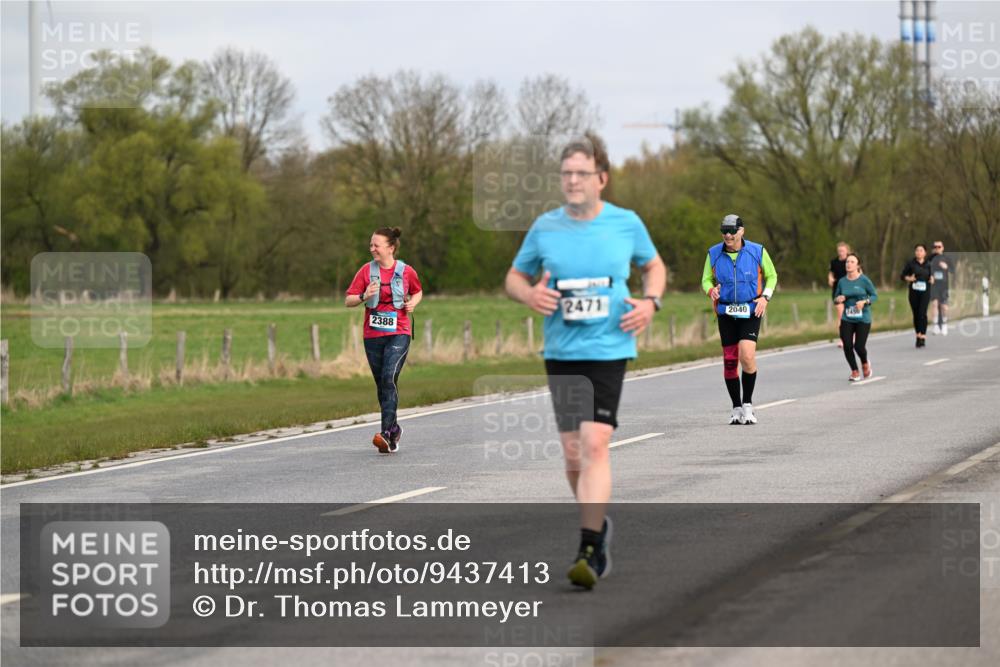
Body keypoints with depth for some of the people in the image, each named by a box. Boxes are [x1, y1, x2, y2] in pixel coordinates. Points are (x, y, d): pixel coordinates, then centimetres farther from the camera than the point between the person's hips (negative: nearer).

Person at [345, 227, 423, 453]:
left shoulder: (406, 271, 0)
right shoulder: (366, 271, 2)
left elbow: (418, 292, 20)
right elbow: (348, 301, 1)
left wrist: (413, 303, -2)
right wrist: (364, 296, -18)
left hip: (399, 334, -3)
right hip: (373, 335, 3)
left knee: (389, 378, -20)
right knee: (381, 384, 9)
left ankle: (386, 432, -24)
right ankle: (394, 428, 27)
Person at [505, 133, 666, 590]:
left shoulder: (626, 224, 0)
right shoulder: (545, 227, 3)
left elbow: (653, 266, 18)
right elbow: (514, 277, 15)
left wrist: (650, 301, -1)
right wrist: (530, 295, -7)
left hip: (609, 350, -3)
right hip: (560, 352, 3)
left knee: (594, 445, -16)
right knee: (573, 454, 6)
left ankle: (589, 551, -17)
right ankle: (599, 526, 32)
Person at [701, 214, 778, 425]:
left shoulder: (757, 252, -2)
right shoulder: (714, 254, 3)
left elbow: (771, 275, 11)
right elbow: (706, 279, 12)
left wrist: (765, 297, -5)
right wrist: (711, 290, -11)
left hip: (751, 312, -2)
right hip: (725, 313, 2)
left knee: (747, 356, -19)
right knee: (729, 360, 2)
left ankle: (748, 404, -3)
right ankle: (737, 408, 15)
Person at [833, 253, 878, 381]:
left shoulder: (864, 280, -6)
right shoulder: (842, 282, 4)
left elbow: (874, 295, 0)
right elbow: (836, 297, 15)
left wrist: (864, 302, -18)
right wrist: (838, 300, -9)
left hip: (863, 319, -3)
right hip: (847, 319, 3)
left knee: (859, 346, -9)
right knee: (847, 346, -8)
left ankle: (865, 364, 26)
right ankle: (855, 372, 13)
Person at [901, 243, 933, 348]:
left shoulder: (928, 264, 6)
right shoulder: (911, 264, 2)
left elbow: (931, 274, 19)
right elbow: (902, 275, 6)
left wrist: (932, 278, -3)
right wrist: (908, 278, -13)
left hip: (925, 292, -1)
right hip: (914, 292, 1)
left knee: (922, 313, -15)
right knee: (916, 314, 5)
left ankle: (922, 337, -17)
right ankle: (918, 336, 19)